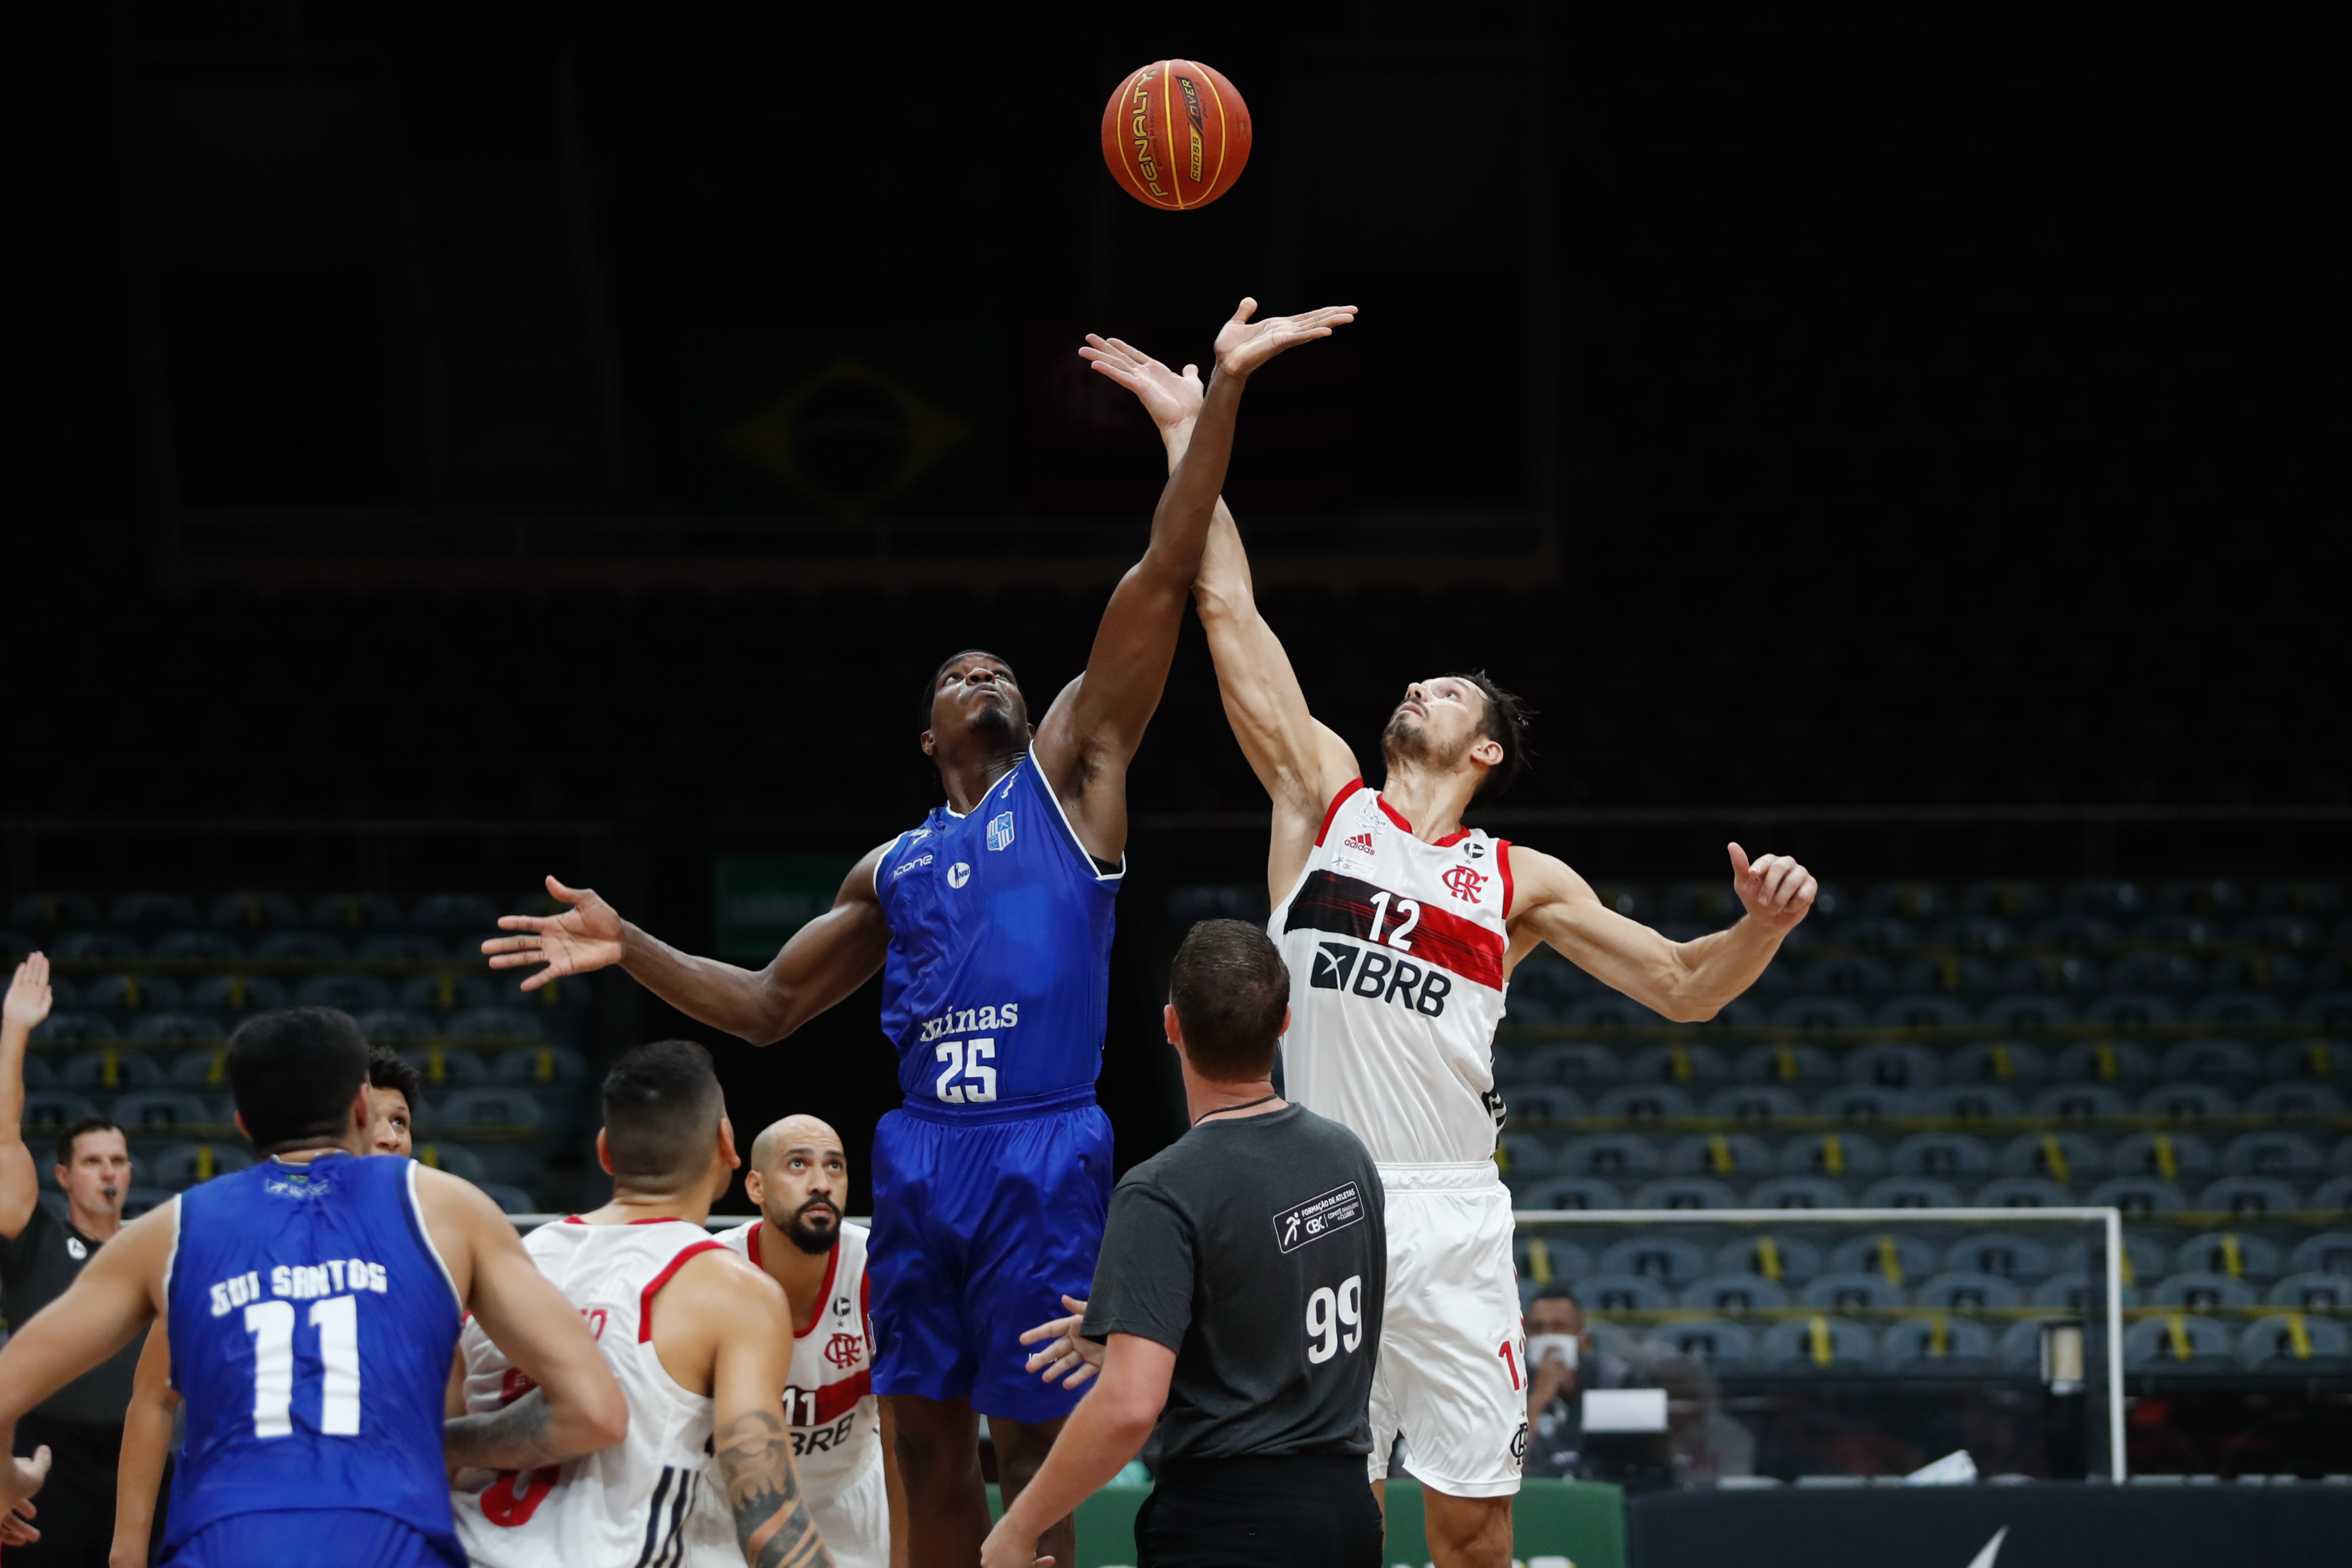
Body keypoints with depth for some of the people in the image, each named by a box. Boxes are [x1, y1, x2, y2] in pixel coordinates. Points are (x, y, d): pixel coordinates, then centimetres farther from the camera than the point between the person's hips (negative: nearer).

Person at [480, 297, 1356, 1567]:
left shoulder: (1069, 776, 10)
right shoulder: (890, 870, 22)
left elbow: (1161, 580, 3)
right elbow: (767, 1006, 26)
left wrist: (1219, 395, -4)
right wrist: (628, 949, 13)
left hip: (1043, 1159, -4)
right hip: (920, 1160, 4)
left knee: (1029, 1457, -4)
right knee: (926, 1449, 5)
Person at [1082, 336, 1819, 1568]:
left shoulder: (1520, 883, 13)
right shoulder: (1325, 797, 11)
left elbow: (1682, 986, 11)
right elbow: (1228, 611, 9)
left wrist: (1762, 927, -11)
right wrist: (1189, 435, 8)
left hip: (1453, 1221, 1)